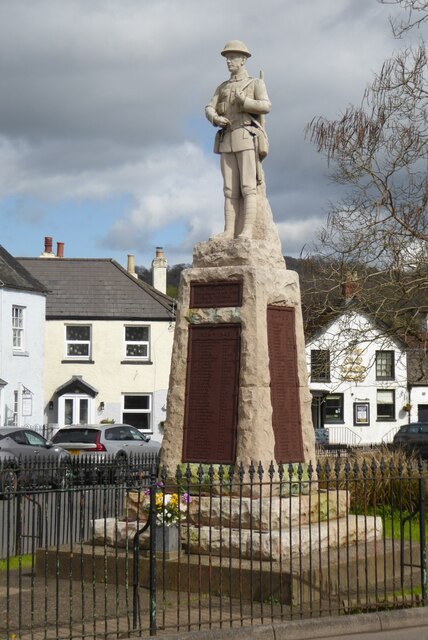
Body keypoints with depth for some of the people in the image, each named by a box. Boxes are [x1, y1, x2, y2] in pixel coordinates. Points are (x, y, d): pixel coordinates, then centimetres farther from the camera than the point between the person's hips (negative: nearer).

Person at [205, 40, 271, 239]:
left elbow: (265, 107, -12)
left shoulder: (256, 83, 6)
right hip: (228, 142, 5)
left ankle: (247, 231, -17)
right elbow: (209, 110, 8)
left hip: (247, 140, -5)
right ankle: (229, 232, -4)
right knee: (230, 189, -1)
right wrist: (216, 118, -15)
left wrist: (240, 101, -11)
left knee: (248, 187, -13)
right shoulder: (222, 87, 22)